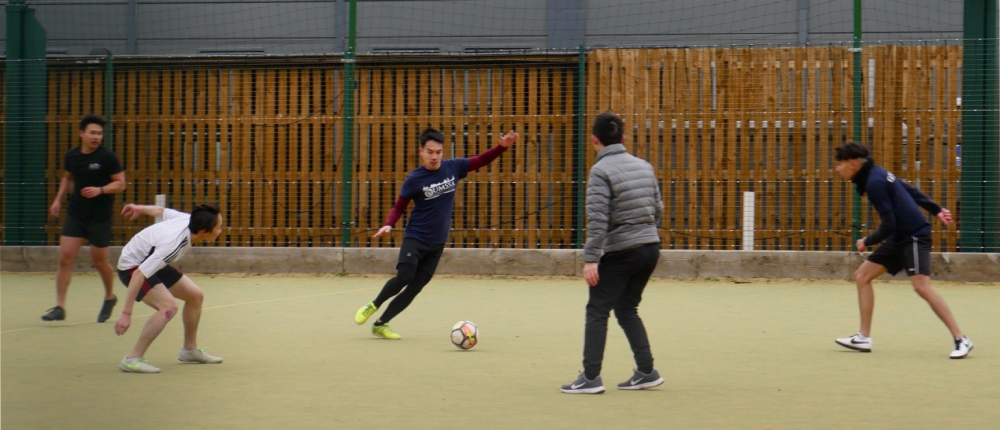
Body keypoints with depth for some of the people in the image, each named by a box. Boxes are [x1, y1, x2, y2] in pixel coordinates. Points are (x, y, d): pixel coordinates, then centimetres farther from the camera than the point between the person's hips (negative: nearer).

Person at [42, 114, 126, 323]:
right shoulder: (71, 156, 2)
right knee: (65, 258, -7)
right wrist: (58, 199, 11)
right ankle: (59, 307, -4)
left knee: (99, 262, 7)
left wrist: (100, 190, -25)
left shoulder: (107, 157, -11)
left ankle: (109, 297, 35)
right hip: (75, 214, 4)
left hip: (100, 217, -4)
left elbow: (120, 184, -10)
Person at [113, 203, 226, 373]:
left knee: (195, 296, 12)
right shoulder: (173, 244, -39)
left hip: (151, 261, 10)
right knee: (169, 306, -28)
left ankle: (190, 349, 30)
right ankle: (132, 359, -24)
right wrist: (126, 314, -40)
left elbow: (161, 211, 4)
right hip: (133, 267, -10)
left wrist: (139, 209, 26)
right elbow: (139, 275, -40)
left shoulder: (189, 220, -16)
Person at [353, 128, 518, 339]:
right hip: (415, 238, -4)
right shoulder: (414, 179, -9)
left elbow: (480, 161, 10)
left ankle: (380, 324, 11)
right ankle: (373, 306, 4)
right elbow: (399, 206, 0)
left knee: (414, 288, 1)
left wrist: (502, 146, -3)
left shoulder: (453, 167, 0)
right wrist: (389, 225, -18)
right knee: (404, 276, -22)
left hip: (437, 244, 4)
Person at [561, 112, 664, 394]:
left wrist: (591, 259, -18)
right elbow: (658, 210, 13)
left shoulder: (601, 171, -12)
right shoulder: (644, 166, 8)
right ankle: (646, 372, 16)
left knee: (597, 311, 2)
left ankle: (591, 377, -2)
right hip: (650, 247, 7)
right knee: (627, 309, 19)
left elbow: (597, 219, -18)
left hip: (620, 252, -7)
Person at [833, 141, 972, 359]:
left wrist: (867, 242, -5)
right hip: (898, 239, 10)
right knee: (862, 276, 7)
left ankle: (961, 340, -15)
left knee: (921, 286, -21)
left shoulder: (874, 182, -19)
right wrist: (936, 210, 24)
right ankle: (863, 338, 10)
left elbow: (889, 224, -20)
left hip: (914, 235, -10)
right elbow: (910, 190, 19)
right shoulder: (876, 174, 10)